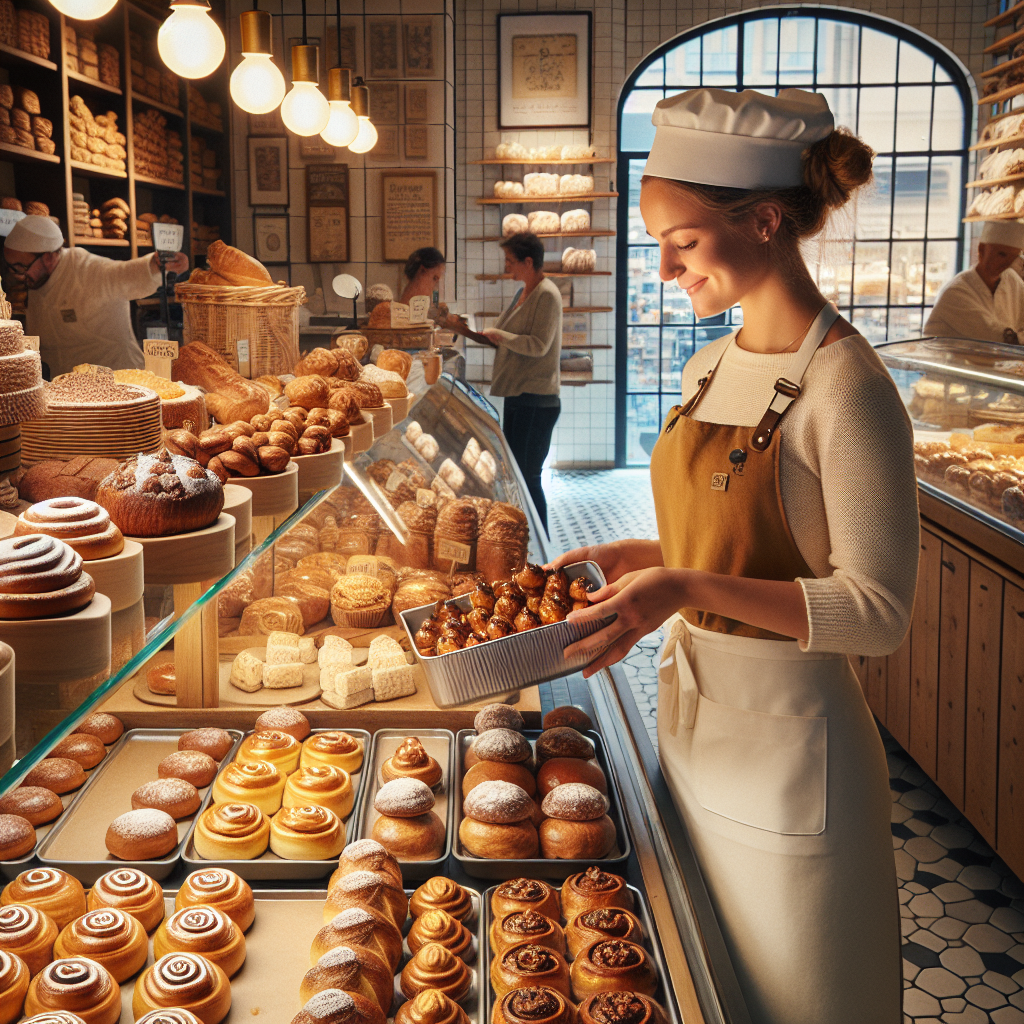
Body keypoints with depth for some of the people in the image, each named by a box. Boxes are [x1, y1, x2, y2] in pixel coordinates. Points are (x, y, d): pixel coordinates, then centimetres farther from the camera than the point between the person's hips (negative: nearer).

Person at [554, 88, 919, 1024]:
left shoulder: (844, 388, -20)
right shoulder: (710, 370, 5)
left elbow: (880, 612, -21)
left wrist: (691, 588, -28)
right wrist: (637, 559, 0)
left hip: (786, 745, -8)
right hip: (693, 722, 8)